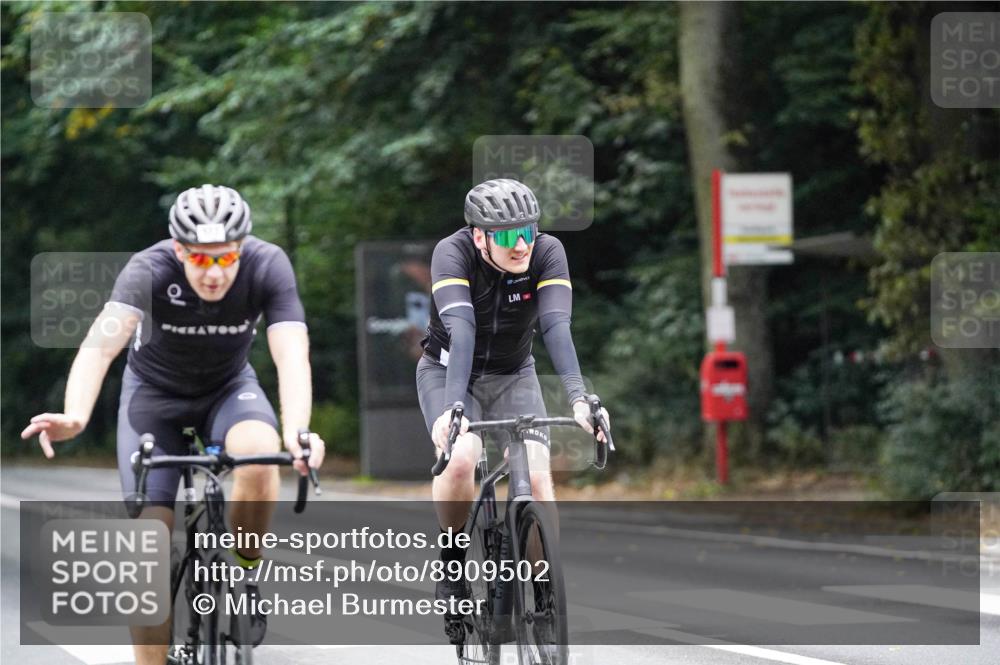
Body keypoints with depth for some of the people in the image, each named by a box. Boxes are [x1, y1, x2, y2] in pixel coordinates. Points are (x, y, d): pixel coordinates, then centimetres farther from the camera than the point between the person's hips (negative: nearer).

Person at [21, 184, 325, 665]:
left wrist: (297, 434, -58)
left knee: (260, 456, -33)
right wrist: (75, 417, -66)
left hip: (228, 386, 0)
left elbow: (292, 356, -39)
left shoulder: (268, 266, -28)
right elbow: (102, 343, -46)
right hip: (155, 390, 0)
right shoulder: (150, 270, -31)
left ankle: (245, 576, -7)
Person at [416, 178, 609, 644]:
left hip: (513, 376, 2)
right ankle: (451, 560, -5)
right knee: (461, 459, -29)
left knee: (537, 475, -18)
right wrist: (452, 407, -54)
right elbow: (461, 328, -40)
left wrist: (578, 399, -48)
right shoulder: (453, 254, -27)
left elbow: (557, 327, -33)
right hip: (447, 372, -2)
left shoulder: (547, 253, -21)